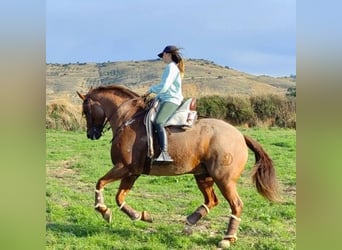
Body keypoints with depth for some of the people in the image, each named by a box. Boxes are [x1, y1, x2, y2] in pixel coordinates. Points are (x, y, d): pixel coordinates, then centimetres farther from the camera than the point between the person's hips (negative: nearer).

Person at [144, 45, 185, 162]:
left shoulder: (171, 67, -9)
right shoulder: (174, 67, 23)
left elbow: (163, 86, -17)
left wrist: (151, 89, -2)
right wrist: (157, 97, 19)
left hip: (170, 101, -11)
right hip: (166, 100, 11)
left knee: (158, 122, -27)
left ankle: (165, 153, -38)